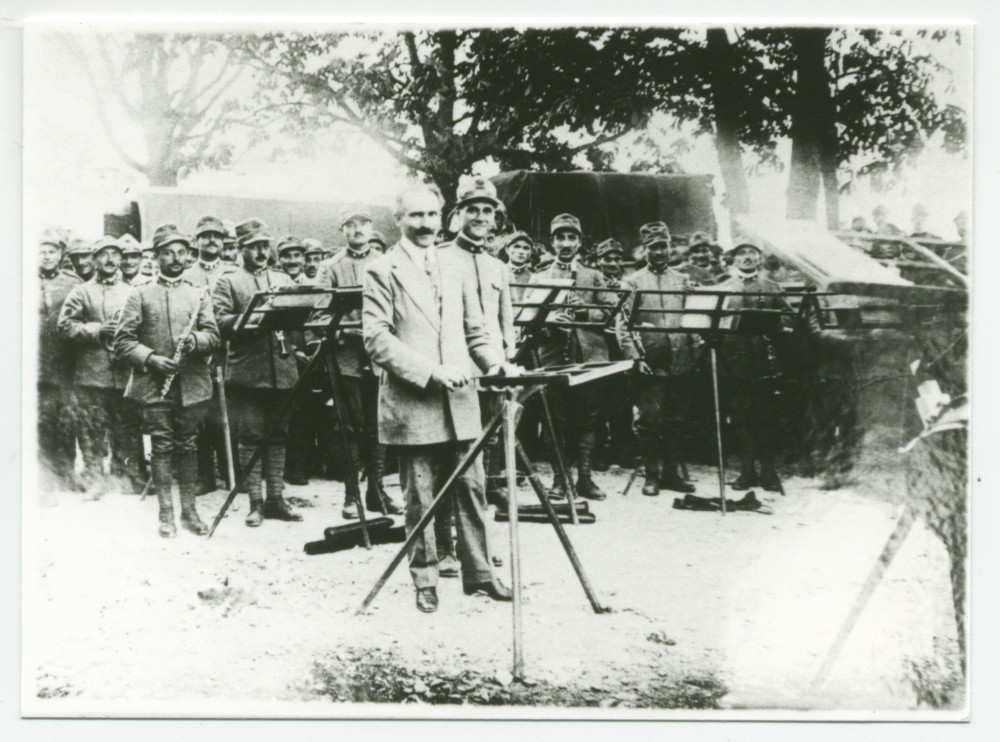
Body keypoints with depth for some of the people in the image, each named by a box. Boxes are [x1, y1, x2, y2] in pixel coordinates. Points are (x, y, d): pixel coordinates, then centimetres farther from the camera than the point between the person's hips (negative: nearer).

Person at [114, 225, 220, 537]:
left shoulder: (199, 295, 14)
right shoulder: (140, 295, 6)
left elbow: (213, 336, 5)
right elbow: (123, 341, 1)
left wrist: (195, 340, -16)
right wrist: (151, 359, -13)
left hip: (191, 385, 2)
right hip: (154, 386, -2)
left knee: (187, 446, 5)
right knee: (162, 446, -1)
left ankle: (189, 510, 12)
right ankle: (166, 513, 5)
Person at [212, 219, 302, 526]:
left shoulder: (283, 280, 19)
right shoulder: (227, 282, 4)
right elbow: (221, 323, -8)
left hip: (282, 370, 4)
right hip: (246, 372, -4)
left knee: (278, 436, 8)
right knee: (250, 438, -1)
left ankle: (276, 498, 15)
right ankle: (255, 503, 5)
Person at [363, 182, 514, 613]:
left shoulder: (455, 272, 17)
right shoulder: (383, 272, -2)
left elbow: (475, 331, 20)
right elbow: (377, 339, -11)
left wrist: (494, 362, -1)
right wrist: (430, 371, -18)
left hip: (459, 402, 5)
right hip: (412, 404, -5)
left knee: (472, 489, 6)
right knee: (420, 497, 2)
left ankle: (478, 573, 17)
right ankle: (425, 581, 14)